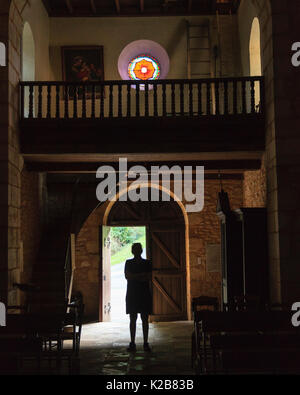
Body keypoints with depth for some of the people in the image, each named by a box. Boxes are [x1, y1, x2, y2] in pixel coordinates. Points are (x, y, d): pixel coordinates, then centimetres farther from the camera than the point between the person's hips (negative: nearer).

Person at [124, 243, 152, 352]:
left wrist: (134, 276, -10)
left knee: (145, 319, 0)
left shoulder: (147, 263, 9)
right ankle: (132, 343, 3)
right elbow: (127, 276, -6)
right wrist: (141, 275, -11)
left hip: (145, 294, 0)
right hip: (132, 294, 0)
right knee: (133, 319, 0)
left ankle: (146, 343, 3)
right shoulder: (128, 263, 8)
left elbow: (149, 277, -3)